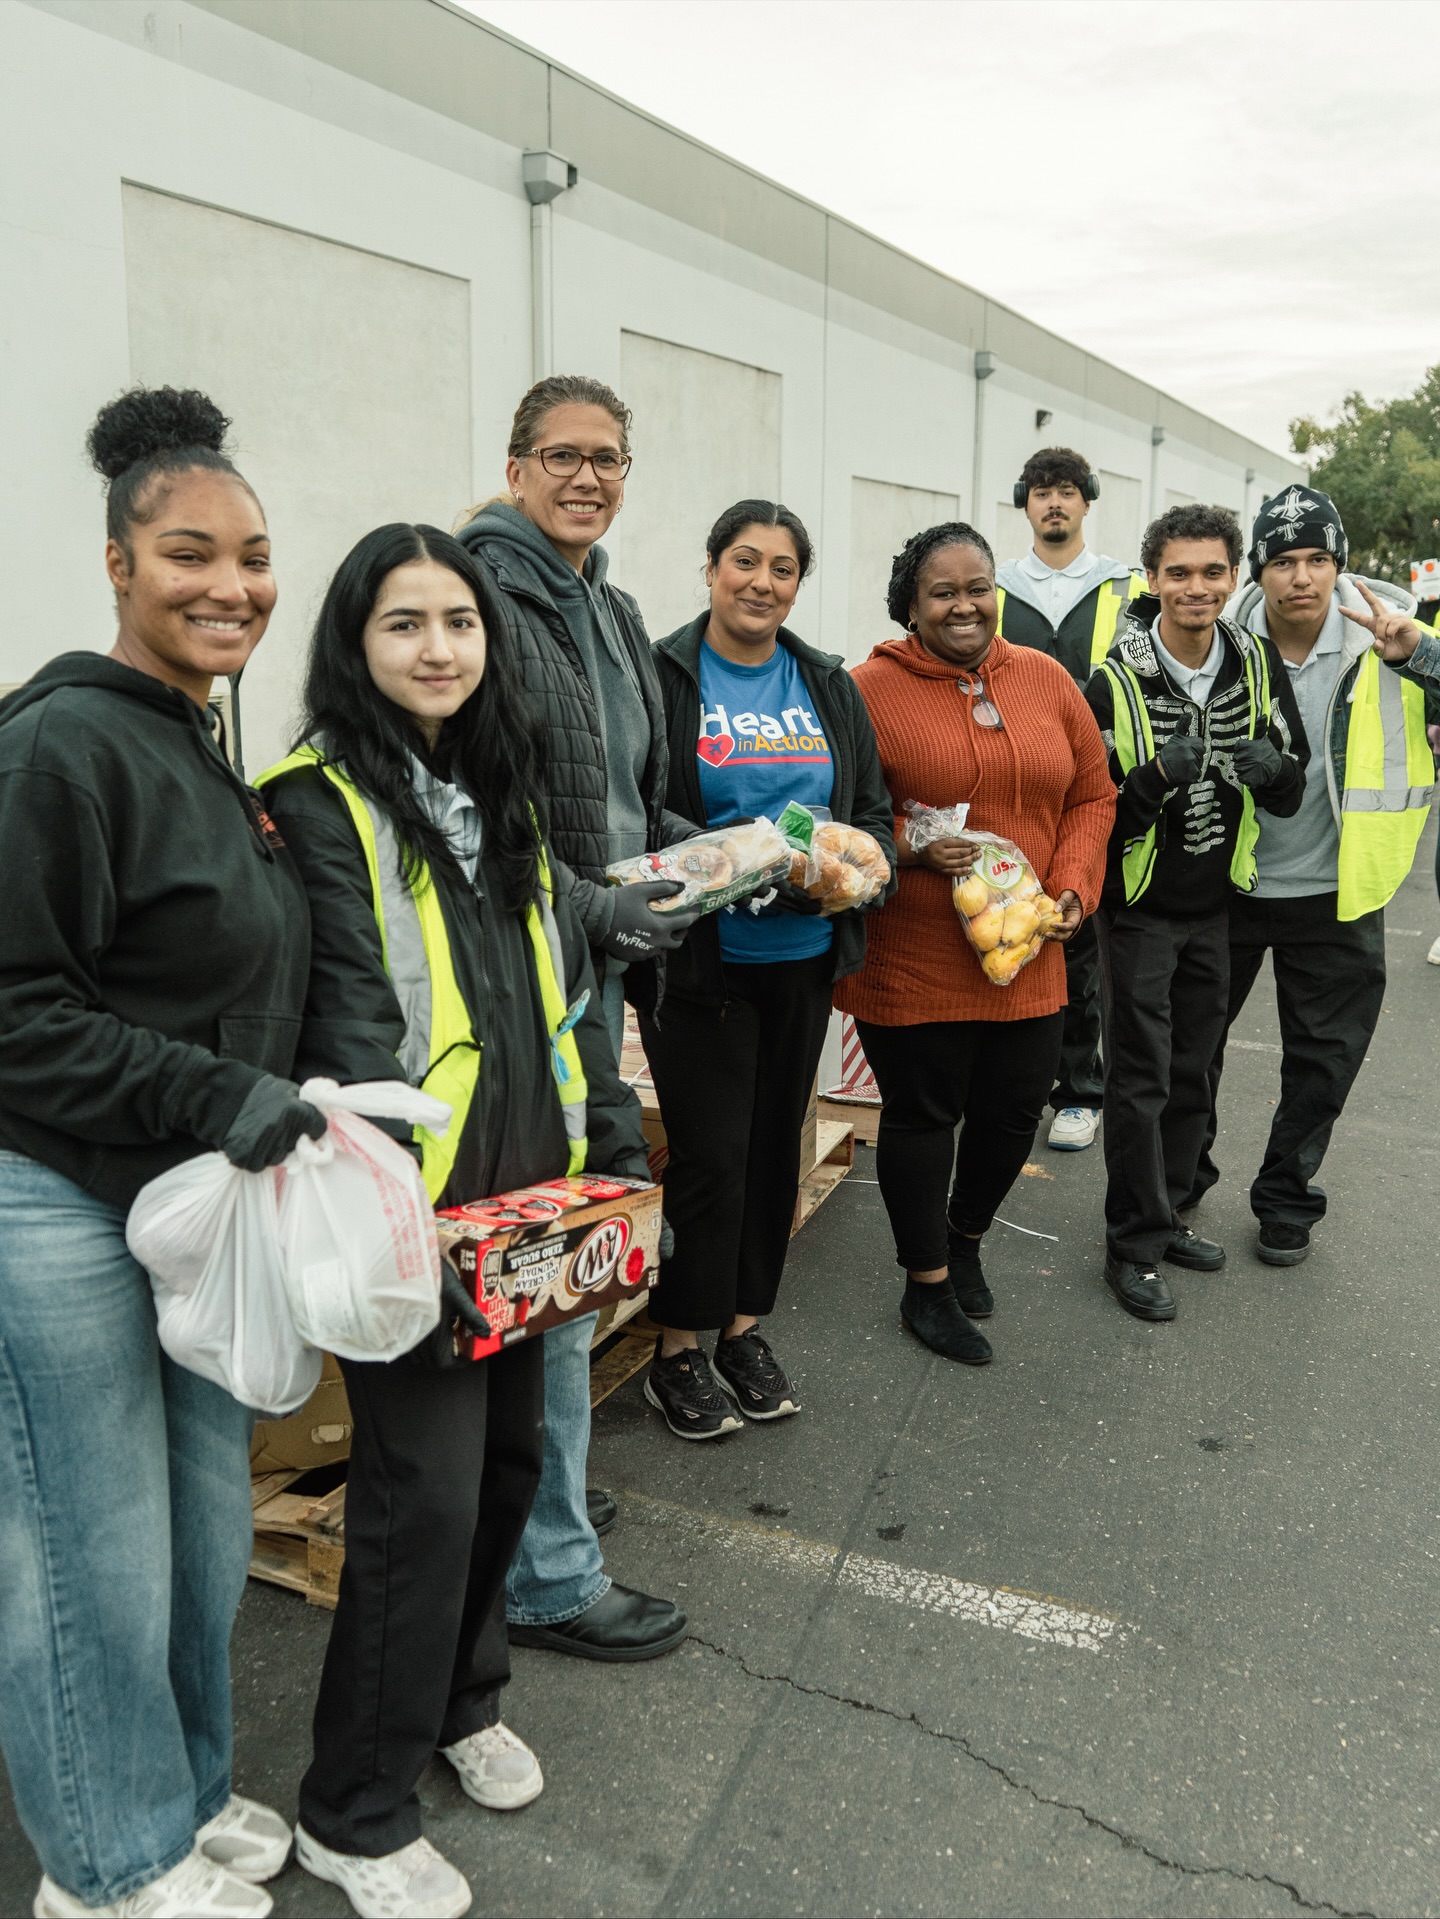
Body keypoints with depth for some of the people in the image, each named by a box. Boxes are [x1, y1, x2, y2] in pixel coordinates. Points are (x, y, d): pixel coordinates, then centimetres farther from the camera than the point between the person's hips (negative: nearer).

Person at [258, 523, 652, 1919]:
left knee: (508, 1457, 17)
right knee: (423, 1490, -1)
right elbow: (348, 1030, -15)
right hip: (416, 1210, -7)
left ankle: (460, 1699, 42)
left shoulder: (504, 793, 13)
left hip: (530, 1188, 7)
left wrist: (620, 1149, 11)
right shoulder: (321, 805, -9)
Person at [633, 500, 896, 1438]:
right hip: (701, 961, -5)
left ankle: (746, 1327, 31)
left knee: (775, 1144, 14)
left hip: (804, 955, 5)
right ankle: (679, 1351, 17)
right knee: (709, 1152, -2)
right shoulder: (663, 677, -5)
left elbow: (873, 808, 13)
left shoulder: (829, 686, 11)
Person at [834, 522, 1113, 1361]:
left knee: (1014, 1110, 14)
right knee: (923, 1113, 7)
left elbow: (1093, 796, 11)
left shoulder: (1046, 680, 7)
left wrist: (1073, 886, -3)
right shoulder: (871, 689, -7)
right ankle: (928, 1286, 27)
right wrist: (911, 849, -20)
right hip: (911, 961, -4)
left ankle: (966, 1237, 43)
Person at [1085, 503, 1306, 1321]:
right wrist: (1157, 777, -33)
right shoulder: (1116, 683, -16)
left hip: (1216, 906, 5)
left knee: (1192, 1075, 16)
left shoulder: (1258, 665, -2)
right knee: (1141, 1079, 0)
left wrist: (1273, 767, -20)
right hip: (1141, 908, -5)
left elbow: (1291, 798, 3)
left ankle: (1165, 1216, 33)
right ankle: (1135, 1247, 14)